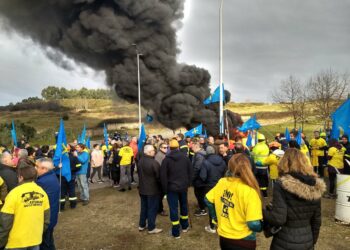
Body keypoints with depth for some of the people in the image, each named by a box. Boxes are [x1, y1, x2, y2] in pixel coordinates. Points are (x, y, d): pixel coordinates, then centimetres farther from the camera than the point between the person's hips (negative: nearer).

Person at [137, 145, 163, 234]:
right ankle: (151, 228, 14)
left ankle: (141, 225, 29)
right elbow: (159, 176, -17)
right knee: (152, 209, 5)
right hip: (153, 189, -8)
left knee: (144, 207, 19)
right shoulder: (153, 162, -24)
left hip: (142, 188, 8)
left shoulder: (140, 161, 2)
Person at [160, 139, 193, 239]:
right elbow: (190, 172, 3)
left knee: (173, 208, 3)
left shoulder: (166, 159, -10)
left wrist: (165, 188, 0)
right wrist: (188, 183, 12)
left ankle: (176, 232, 8)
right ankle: (185, 226, 35)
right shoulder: (185, 157, -3)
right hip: (183, 186, 3)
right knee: (184, 205, 21)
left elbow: (163, 175, -10)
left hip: (172, 187, -3)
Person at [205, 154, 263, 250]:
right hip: (242, 241, -5)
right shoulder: (249, 191, -24)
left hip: (223, 237, 5)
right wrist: (262, 226, -3)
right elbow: (254, 225, -24)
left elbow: (208, 200, 5)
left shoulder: (222, 182, -7)